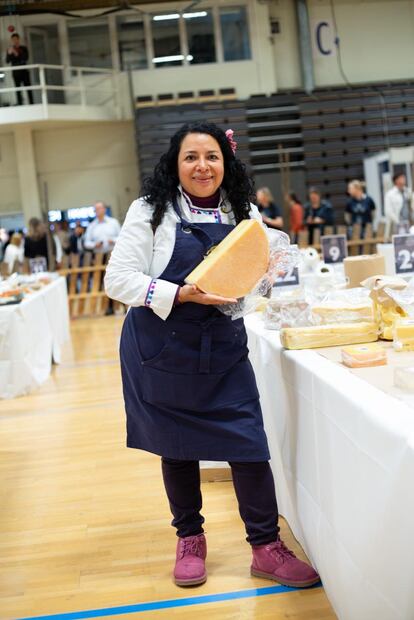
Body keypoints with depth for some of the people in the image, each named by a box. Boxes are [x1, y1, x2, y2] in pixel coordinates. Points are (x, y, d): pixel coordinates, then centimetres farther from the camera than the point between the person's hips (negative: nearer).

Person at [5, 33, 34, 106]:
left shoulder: (24, 48, 3)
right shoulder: (9, 50, 6)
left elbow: (26, 58, -10)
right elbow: (7, 61, -4)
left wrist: (17, 54, -23)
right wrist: (9, 53, -22)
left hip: (24, 71, -1)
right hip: (15, 72, 1)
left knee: (28, 88, -5)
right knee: (18, 90, -2)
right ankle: (20, 105, -4)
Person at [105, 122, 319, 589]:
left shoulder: (244, 214, 5)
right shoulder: (151, 212, -7)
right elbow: (118, 280, -12)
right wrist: (182, 295, -24)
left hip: (223, 348, 2)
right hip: (162, 351, -2)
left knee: (248, 442, -2)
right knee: (176, 446, 11)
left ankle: (266, 547, 13)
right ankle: (189, 539, 31)